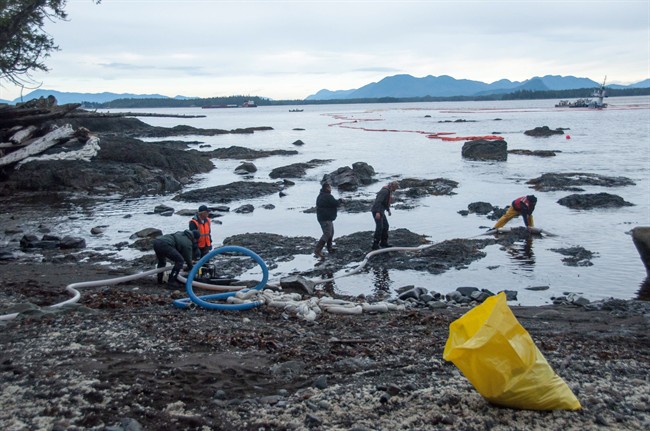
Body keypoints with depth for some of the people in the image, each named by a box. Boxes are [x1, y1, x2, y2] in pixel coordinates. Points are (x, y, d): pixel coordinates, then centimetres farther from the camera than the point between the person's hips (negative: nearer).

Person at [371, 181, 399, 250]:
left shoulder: (389, 191, 13)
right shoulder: (385, 191, -20)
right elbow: (378, 201, -29)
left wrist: (388, 210, 35)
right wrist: (377, 212, -36)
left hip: (381, 211, 11)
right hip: (377, 211, -11)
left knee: (385, 226, 14)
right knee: (379, 227, -12)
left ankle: (383, 242, 24)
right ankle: (375, 245, -9)